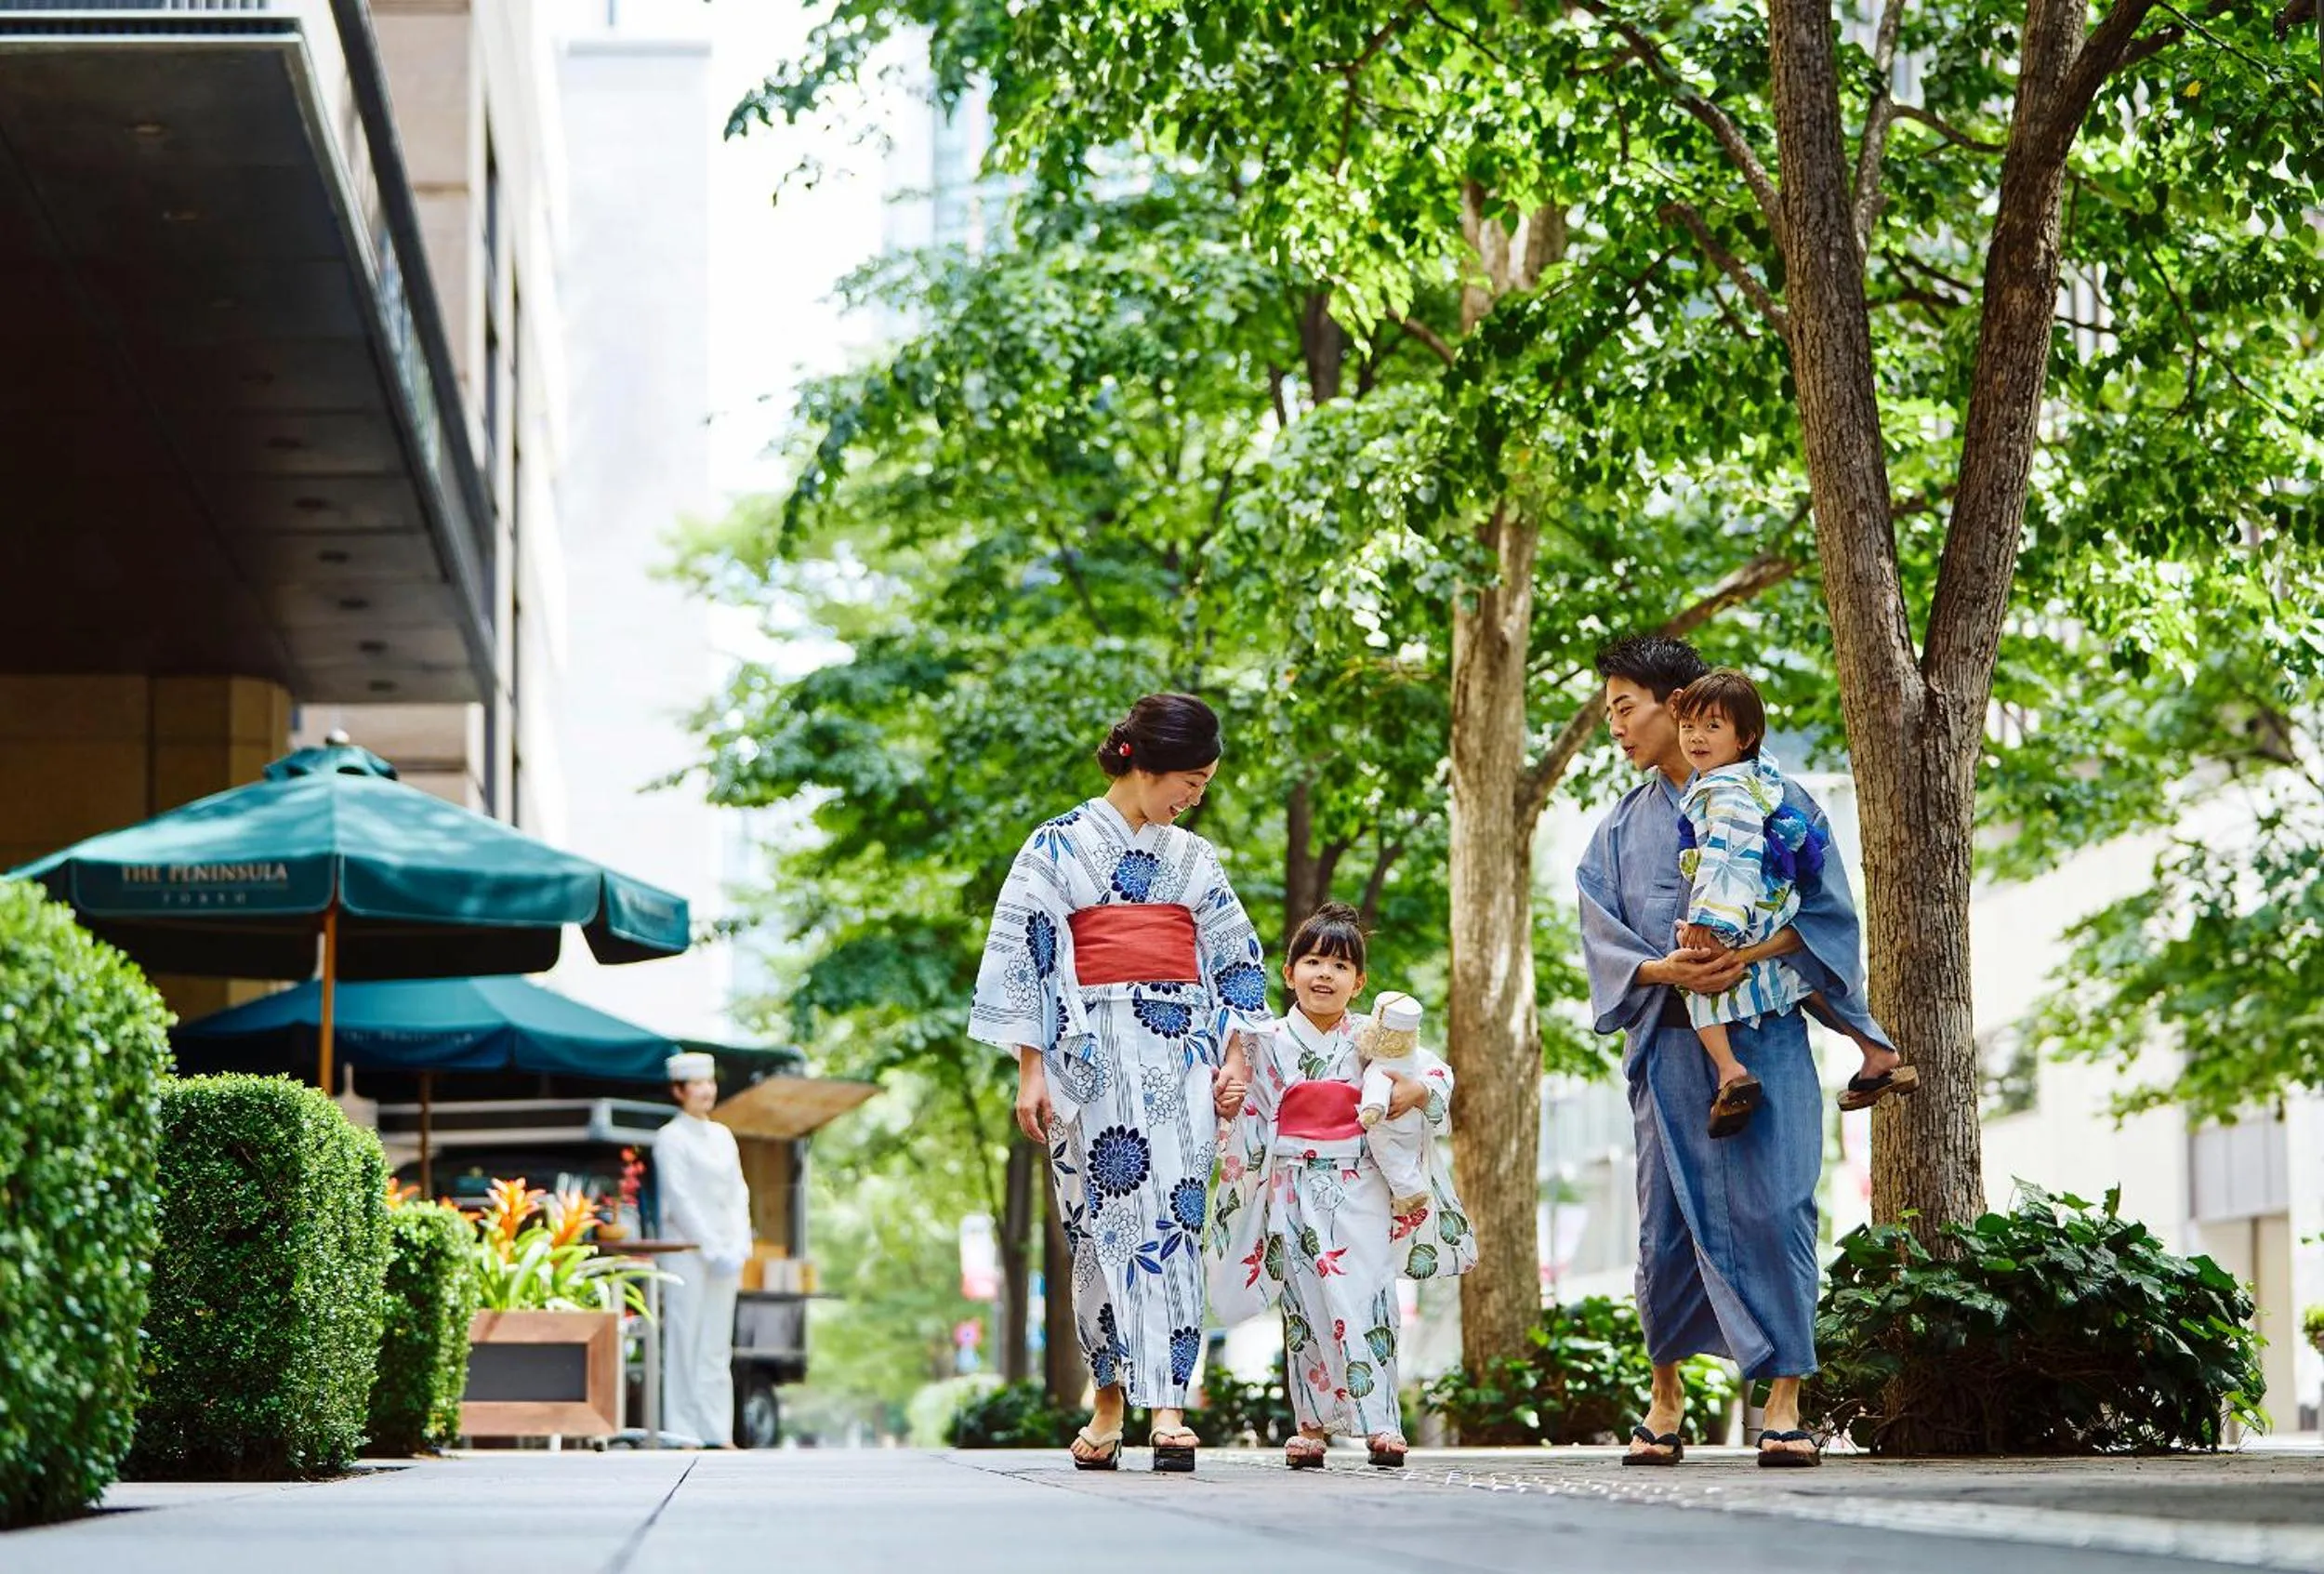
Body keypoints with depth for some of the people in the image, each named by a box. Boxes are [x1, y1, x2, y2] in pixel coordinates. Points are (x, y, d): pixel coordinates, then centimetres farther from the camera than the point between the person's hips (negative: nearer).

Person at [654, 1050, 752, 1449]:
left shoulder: (723, 1137, 15)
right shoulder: (671, 1138, -4)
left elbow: (738, 1192, 13)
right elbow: (679, 1199, -10)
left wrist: (739, 1247, 0)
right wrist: (713, 1250, -14)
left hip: (724, 1255, 6)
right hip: (687, 1253, -6)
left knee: (717, 1345, 6)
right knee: (684, 1342, -5)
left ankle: (716, 1431, 8)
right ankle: (683, 1431, -4)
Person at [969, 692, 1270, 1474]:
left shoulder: (1194, 857, 16)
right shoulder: (1059, 846, 3)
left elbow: (1237, 959, 18)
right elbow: (1021, 955, 0)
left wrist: (1235, 1056, 6)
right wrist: (1031, 1070, -6)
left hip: (1182, 1052, 3)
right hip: (1094, 1051, -3)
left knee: (1174, 1223, -7)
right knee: (1103, 1223, -3)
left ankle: (1166, 1405, -12)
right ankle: (1109, 1399, 8)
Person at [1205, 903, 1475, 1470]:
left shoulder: (1371, 1039, 4)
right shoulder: (1271, 1043, 4)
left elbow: (1438, 1073, 8)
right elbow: (1252, 1115, 8)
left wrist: (1417, 1092, -13)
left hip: (1360, 1190, -1)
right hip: (1296, 1194, 1)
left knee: (1366, 1303, -9)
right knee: (1304, 1306, 1)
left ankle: (1380, 1419, -9)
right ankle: (1312, 1423, 7)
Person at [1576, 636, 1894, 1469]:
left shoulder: (1774, 801, 4)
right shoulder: (1621, 827, 14)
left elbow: (1827, 909, -1)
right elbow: (1603, 938, 7)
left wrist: (1751, 953, -18)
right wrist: (1666, 971, -14)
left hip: (1762, 1034, -3)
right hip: (1668, 1043, 3)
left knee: (1770, 1207, -9)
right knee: (1668, 1215, 1)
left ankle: (1785, 1399, -7)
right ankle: (1666, 1397, 12)